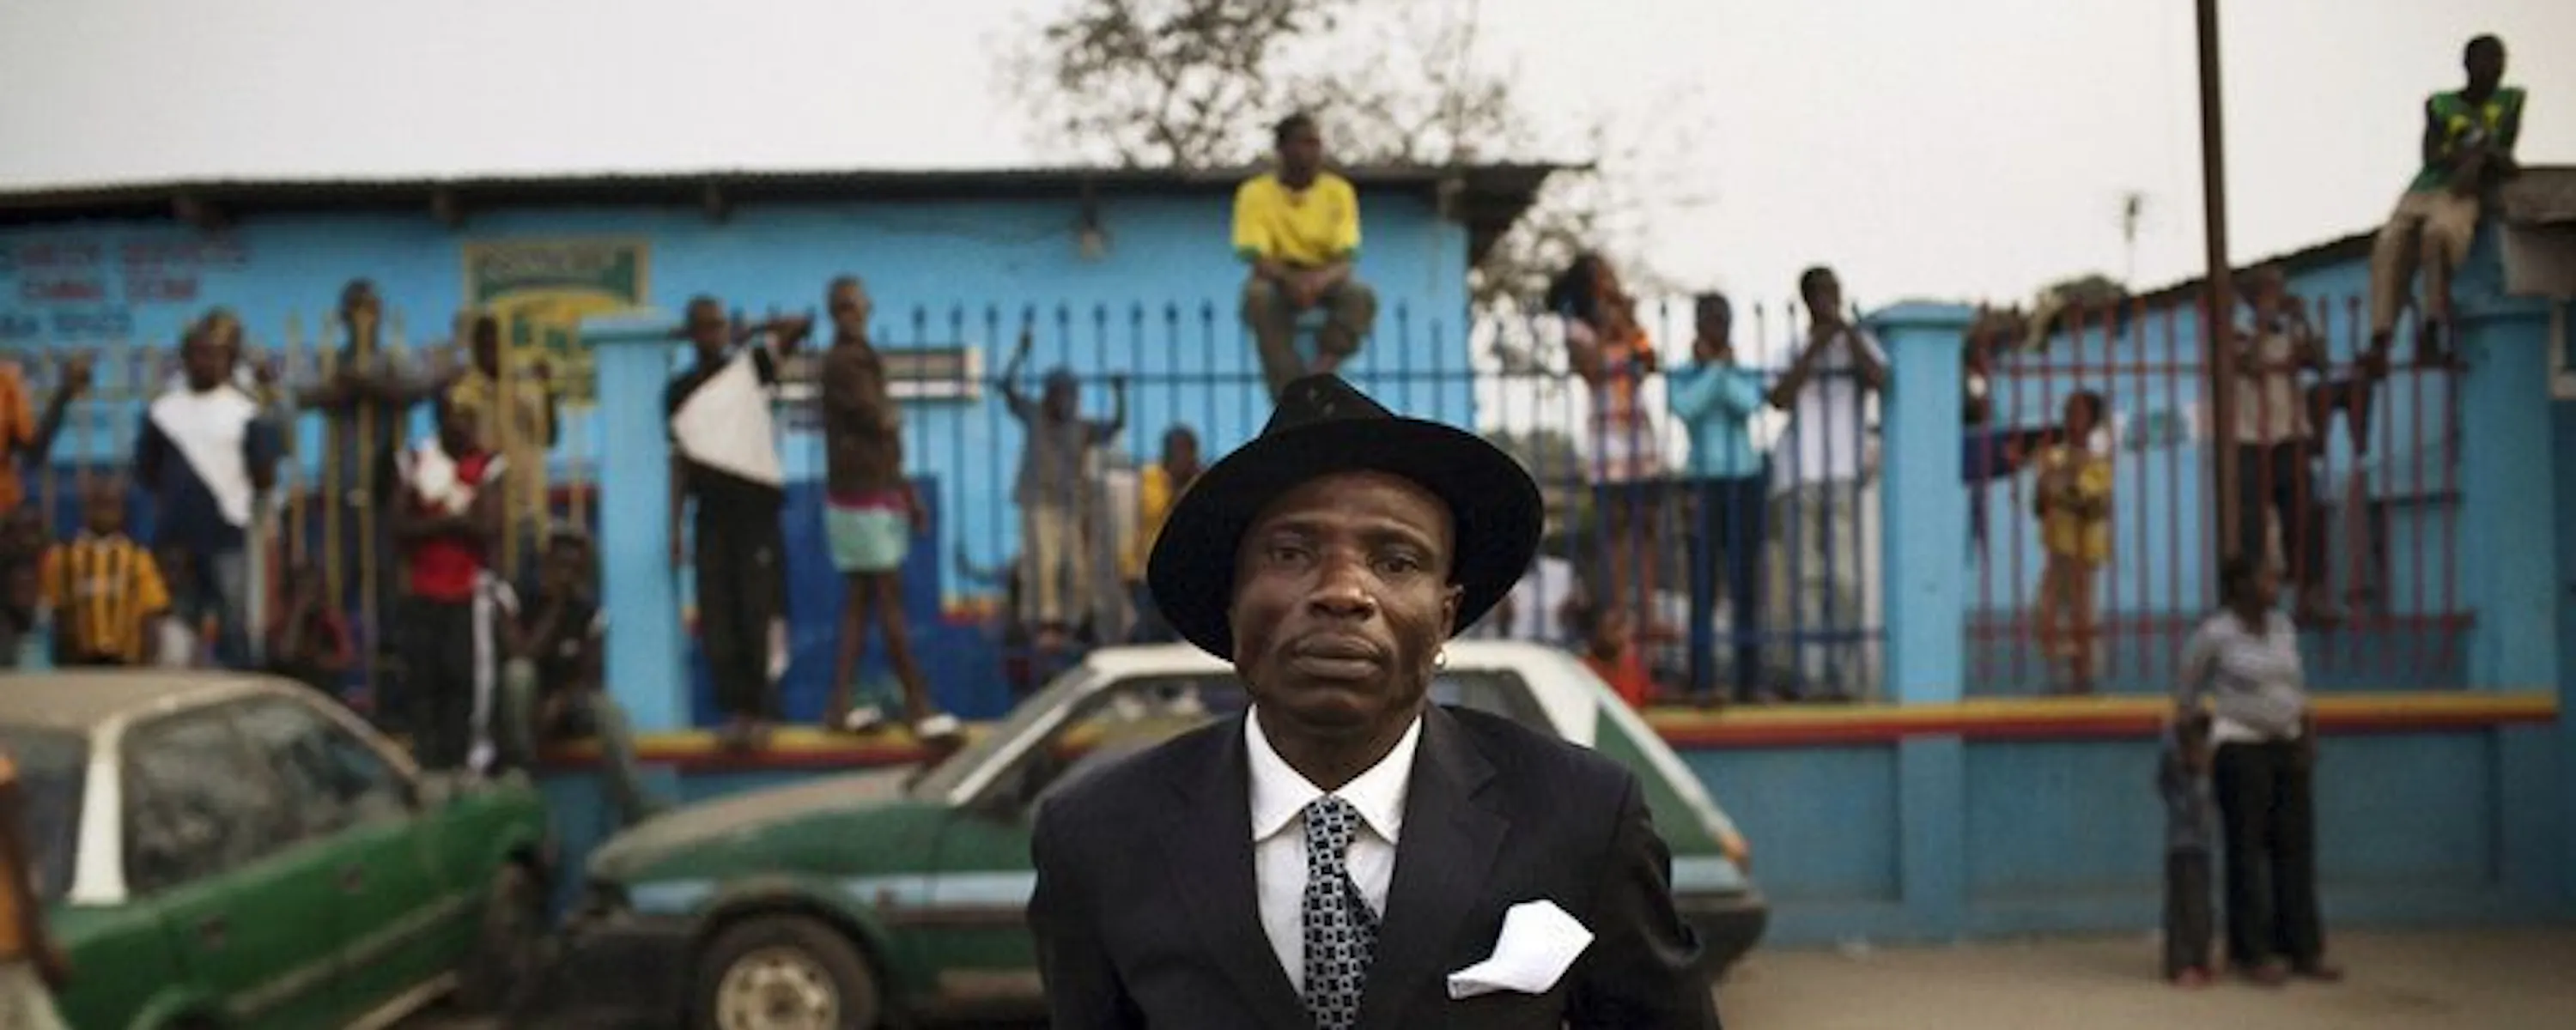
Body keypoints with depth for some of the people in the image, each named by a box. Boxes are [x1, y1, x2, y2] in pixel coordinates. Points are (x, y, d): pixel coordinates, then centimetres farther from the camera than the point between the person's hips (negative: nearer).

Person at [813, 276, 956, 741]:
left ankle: (841, 705, 9)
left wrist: (908, 493, 20)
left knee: (858, 603, 8)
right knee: (889, 601, -5)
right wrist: (893, 413, 2)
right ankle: (917, 705, -1)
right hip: (864, 497, -9)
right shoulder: (845, 361, -14)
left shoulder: (861, 359, 17)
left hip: (876, 495, 9)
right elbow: (882, 421, -21)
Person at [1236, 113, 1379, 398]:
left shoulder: (1339, 191, -5)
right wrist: (1291, 280, -40)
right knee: (1258, 296, -36)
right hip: (1278, 279, -1)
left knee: (1362, 296, -31)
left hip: (1325, 279, 1)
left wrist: (1320, 280, -37)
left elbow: (1347, 257, -13)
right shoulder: (1255, 193, -9)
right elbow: (1256, 257, -18)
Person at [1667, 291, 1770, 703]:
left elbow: (1748, 403, -14)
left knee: (1745, 580, 2)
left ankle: (1748, 677, 7)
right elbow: (1687, 408, -18)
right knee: (1703, 581, -8)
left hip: (1745, 482, 2)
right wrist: (1712, 367, -13)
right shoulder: (1681, 377, 4)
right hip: (1703, 483, -2)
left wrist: (1724, 366, -9)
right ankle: (1702, 678, -7)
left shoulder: (1747, 375, 8)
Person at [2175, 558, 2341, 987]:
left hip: (2287, 746, 6)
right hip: (2240, 748, -6)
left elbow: (2296, 686, 15)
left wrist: (2309, 738, 7)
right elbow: (2187, 691, -2)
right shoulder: (2215, 633, -11)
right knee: (2248, 850, -1)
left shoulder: (2283, 626, 7)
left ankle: (2301, 950, 10)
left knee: (2296, 847, 4)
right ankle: (2252, 952, 7)